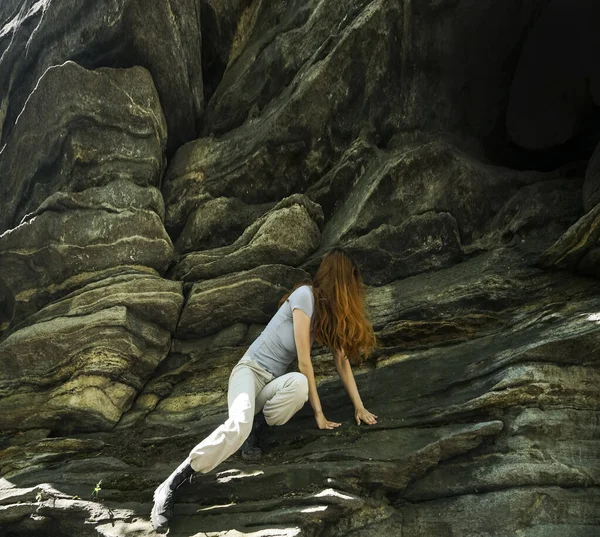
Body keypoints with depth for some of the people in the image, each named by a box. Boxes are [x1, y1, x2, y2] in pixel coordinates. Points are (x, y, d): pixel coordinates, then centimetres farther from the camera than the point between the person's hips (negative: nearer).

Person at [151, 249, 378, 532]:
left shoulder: (331, 308, 8)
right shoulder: (306, 295, -16)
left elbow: (342, 359, 11)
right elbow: (304, 361, -15)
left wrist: (359, 407, 8)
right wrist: (319, 414, -12)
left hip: (274, 382, 6)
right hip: (250, 370, -6)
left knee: (300, 384, -33)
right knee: (239, 426, -36)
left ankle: (257, 431, -7)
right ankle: (169, 486, -24)